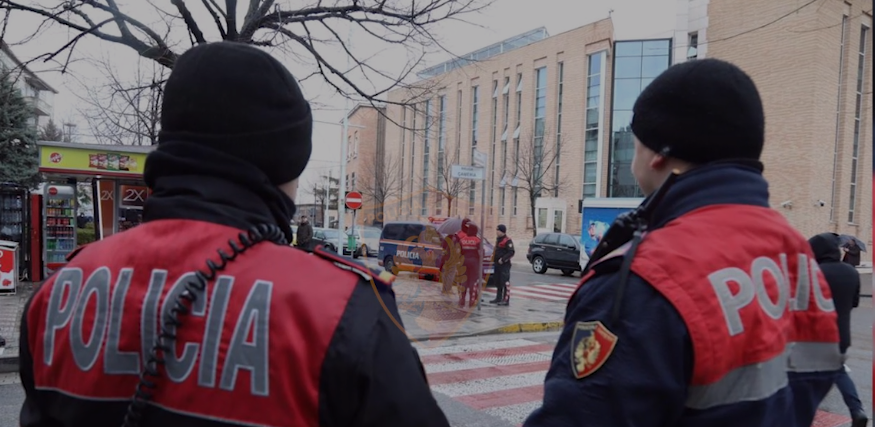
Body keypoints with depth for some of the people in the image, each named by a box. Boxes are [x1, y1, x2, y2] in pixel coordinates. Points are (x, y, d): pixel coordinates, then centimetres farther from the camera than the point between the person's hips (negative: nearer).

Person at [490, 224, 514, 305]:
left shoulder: (507, 241, -13)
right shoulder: (498, 240, 17)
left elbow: (511, 252, -19)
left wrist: (503, 259, -23)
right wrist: (494, 261, 18)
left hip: (505, 265, -10)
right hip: (497, 264, 10)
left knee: (505, 282, -10)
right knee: (498, 282, 14)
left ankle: (506, 300, -9)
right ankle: (498, 298, 23)